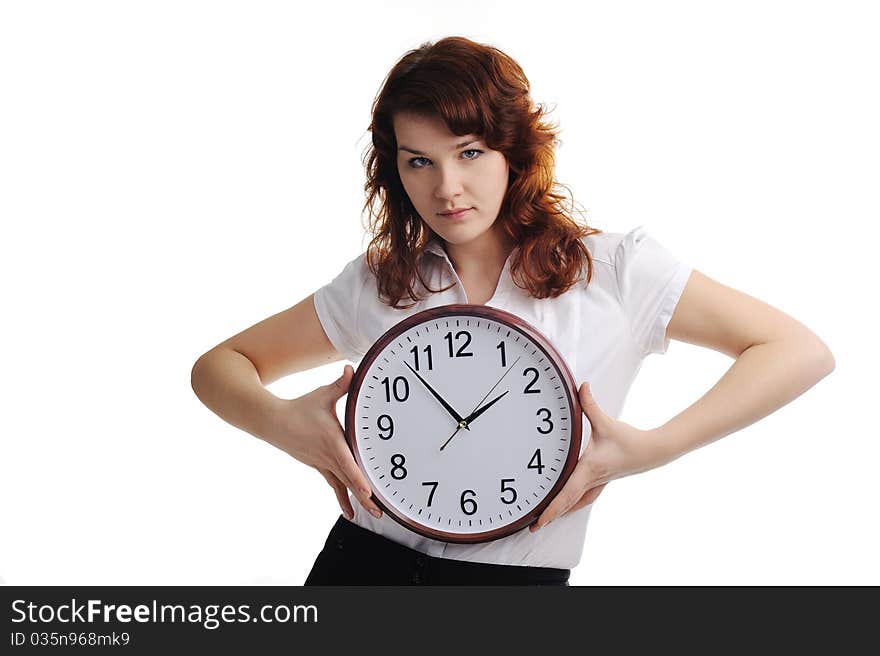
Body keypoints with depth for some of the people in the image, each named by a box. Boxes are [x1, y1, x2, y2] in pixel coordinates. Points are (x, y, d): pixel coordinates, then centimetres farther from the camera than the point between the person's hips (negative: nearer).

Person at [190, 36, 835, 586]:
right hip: (365, 560, 2)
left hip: (517, 576, -1)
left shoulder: (613, 268, 2)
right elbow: (219, 365, 16)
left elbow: (803, 352, 0)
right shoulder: (377, 285, 9)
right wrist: (284, 424, -8)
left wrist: (647, 449, -11)